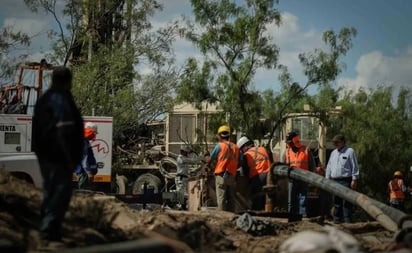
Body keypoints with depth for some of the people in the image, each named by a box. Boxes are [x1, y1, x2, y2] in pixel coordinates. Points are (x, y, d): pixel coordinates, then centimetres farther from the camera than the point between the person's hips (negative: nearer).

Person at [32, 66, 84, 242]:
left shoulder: (43, 101, 16)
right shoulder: (62, 101, -15)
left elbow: (37, 131, 21)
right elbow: (65, 132, -21)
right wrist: (71, 158, -20)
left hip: (45, 155, 10)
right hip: (59, 156, -10)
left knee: (50, 191, 16)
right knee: (61, 192, -8)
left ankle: (47, 227, 20)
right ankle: (49, 228, -13)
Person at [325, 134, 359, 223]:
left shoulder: (350, 151, -1)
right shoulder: (333, 153, 19)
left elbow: (355, 167, -4)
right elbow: (329, 167, 23)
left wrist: (354, 180, -10)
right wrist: (327, 179, 16)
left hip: (346, 181, -6)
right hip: (335, 181, 7)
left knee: (346, 203, -8)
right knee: (336, 202, 8)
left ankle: (347, 220, -8)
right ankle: (337, 219, 13)